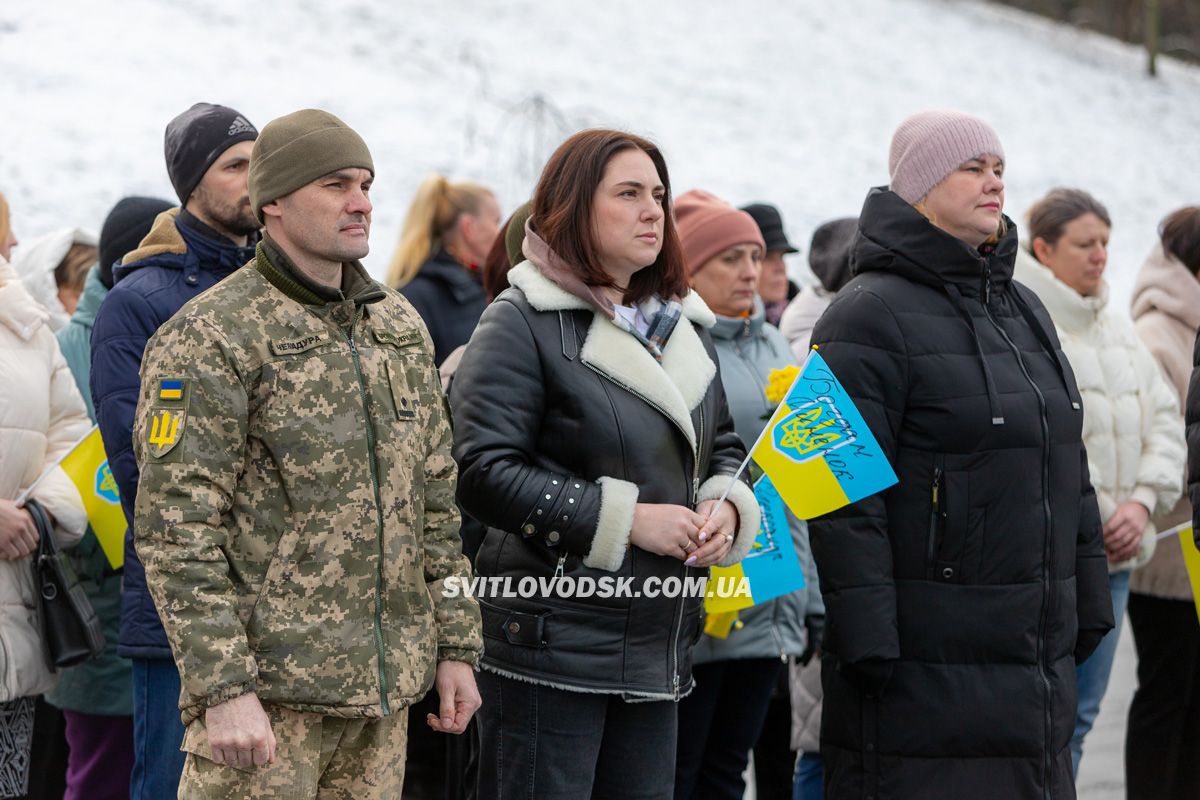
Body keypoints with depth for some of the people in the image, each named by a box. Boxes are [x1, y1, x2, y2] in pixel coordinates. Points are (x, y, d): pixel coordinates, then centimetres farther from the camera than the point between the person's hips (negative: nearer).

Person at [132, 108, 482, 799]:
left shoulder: (402, 327, 14)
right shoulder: (212, 337, -8)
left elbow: (436, 502, 20)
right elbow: (175, 532, -13)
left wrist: (456, 645, 14)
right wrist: (223, 689, -19)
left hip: (383, 689, 7)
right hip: (267, 689, -6)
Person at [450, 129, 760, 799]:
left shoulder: (684, 328, 18)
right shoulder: (523, 323, -6)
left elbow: (725, 448, 27)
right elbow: (483, 474, -15)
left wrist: (727, 507, 3)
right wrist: (627, 518, -17)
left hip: (659, 647, 7)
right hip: (552, 640, -7)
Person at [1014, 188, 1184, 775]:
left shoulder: (1118, 330, 16)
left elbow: (1164, 419, 15)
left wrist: (1141, 502, -2)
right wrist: (1094, 515, -15)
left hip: (1114, 551, 8)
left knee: (1080, 710, 11)